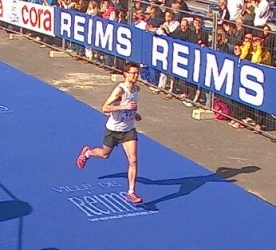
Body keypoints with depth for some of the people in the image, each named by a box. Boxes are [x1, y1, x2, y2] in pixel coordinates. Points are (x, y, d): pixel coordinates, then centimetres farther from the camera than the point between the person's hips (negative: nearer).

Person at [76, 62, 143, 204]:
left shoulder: (136, 89, -1)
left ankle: (131, 193, -1)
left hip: (129, 130, 5)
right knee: (105, 155, 20)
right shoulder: (120, 90, -25)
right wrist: (124, 107, -38)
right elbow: (105, 108, -32)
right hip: (113, 129, -5)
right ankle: (87, 152, 55)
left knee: (133, 161, -8)